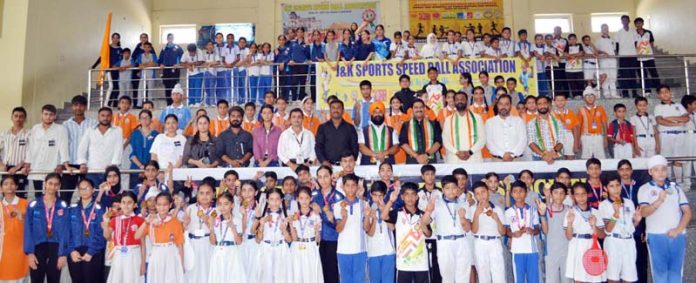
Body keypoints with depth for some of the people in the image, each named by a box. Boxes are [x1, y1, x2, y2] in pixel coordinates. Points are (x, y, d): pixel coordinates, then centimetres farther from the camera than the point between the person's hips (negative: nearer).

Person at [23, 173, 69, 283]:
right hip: (38, 248, 0)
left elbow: (65, 231, -3)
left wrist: (63, 254, -8)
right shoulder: (33, 205, 0)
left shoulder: (63, 206, 0)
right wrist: (29, 252, -9)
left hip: (56, 248, 0)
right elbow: (28, 230, -1)